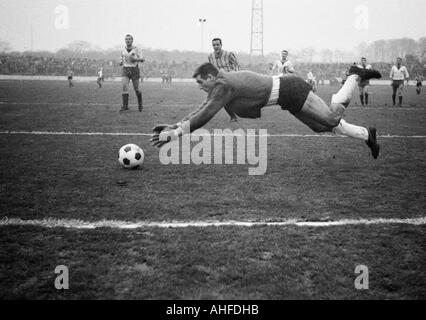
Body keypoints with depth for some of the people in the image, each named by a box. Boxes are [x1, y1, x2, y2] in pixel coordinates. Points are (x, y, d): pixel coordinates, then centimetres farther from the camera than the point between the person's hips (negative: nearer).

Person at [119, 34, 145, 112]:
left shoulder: (136, 49, -2)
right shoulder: (123, 51, 8)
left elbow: (142, 59, 0)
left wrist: (136, 59, -20)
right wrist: (121, 62, 0)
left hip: (134, 70, -2)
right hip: (125, 71, 2)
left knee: (136, 89, 4)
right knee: (125, 87, -17)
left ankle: (140, 103, 32)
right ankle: (125, 106, -19)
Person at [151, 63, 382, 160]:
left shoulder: (223, 85, -22)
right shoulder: (220, 85, 6)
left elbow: (204, 116, -28)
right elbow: (201, 111, 11)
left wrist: (175, 134, -26)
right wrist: (174, 126, 4)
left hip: (291, 91, -8)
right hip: (288, 96, 8)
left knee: (332, 117, -2)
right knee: (328, 125, 14)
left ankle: (355, 76, 14)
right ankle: (367, 135, 25)